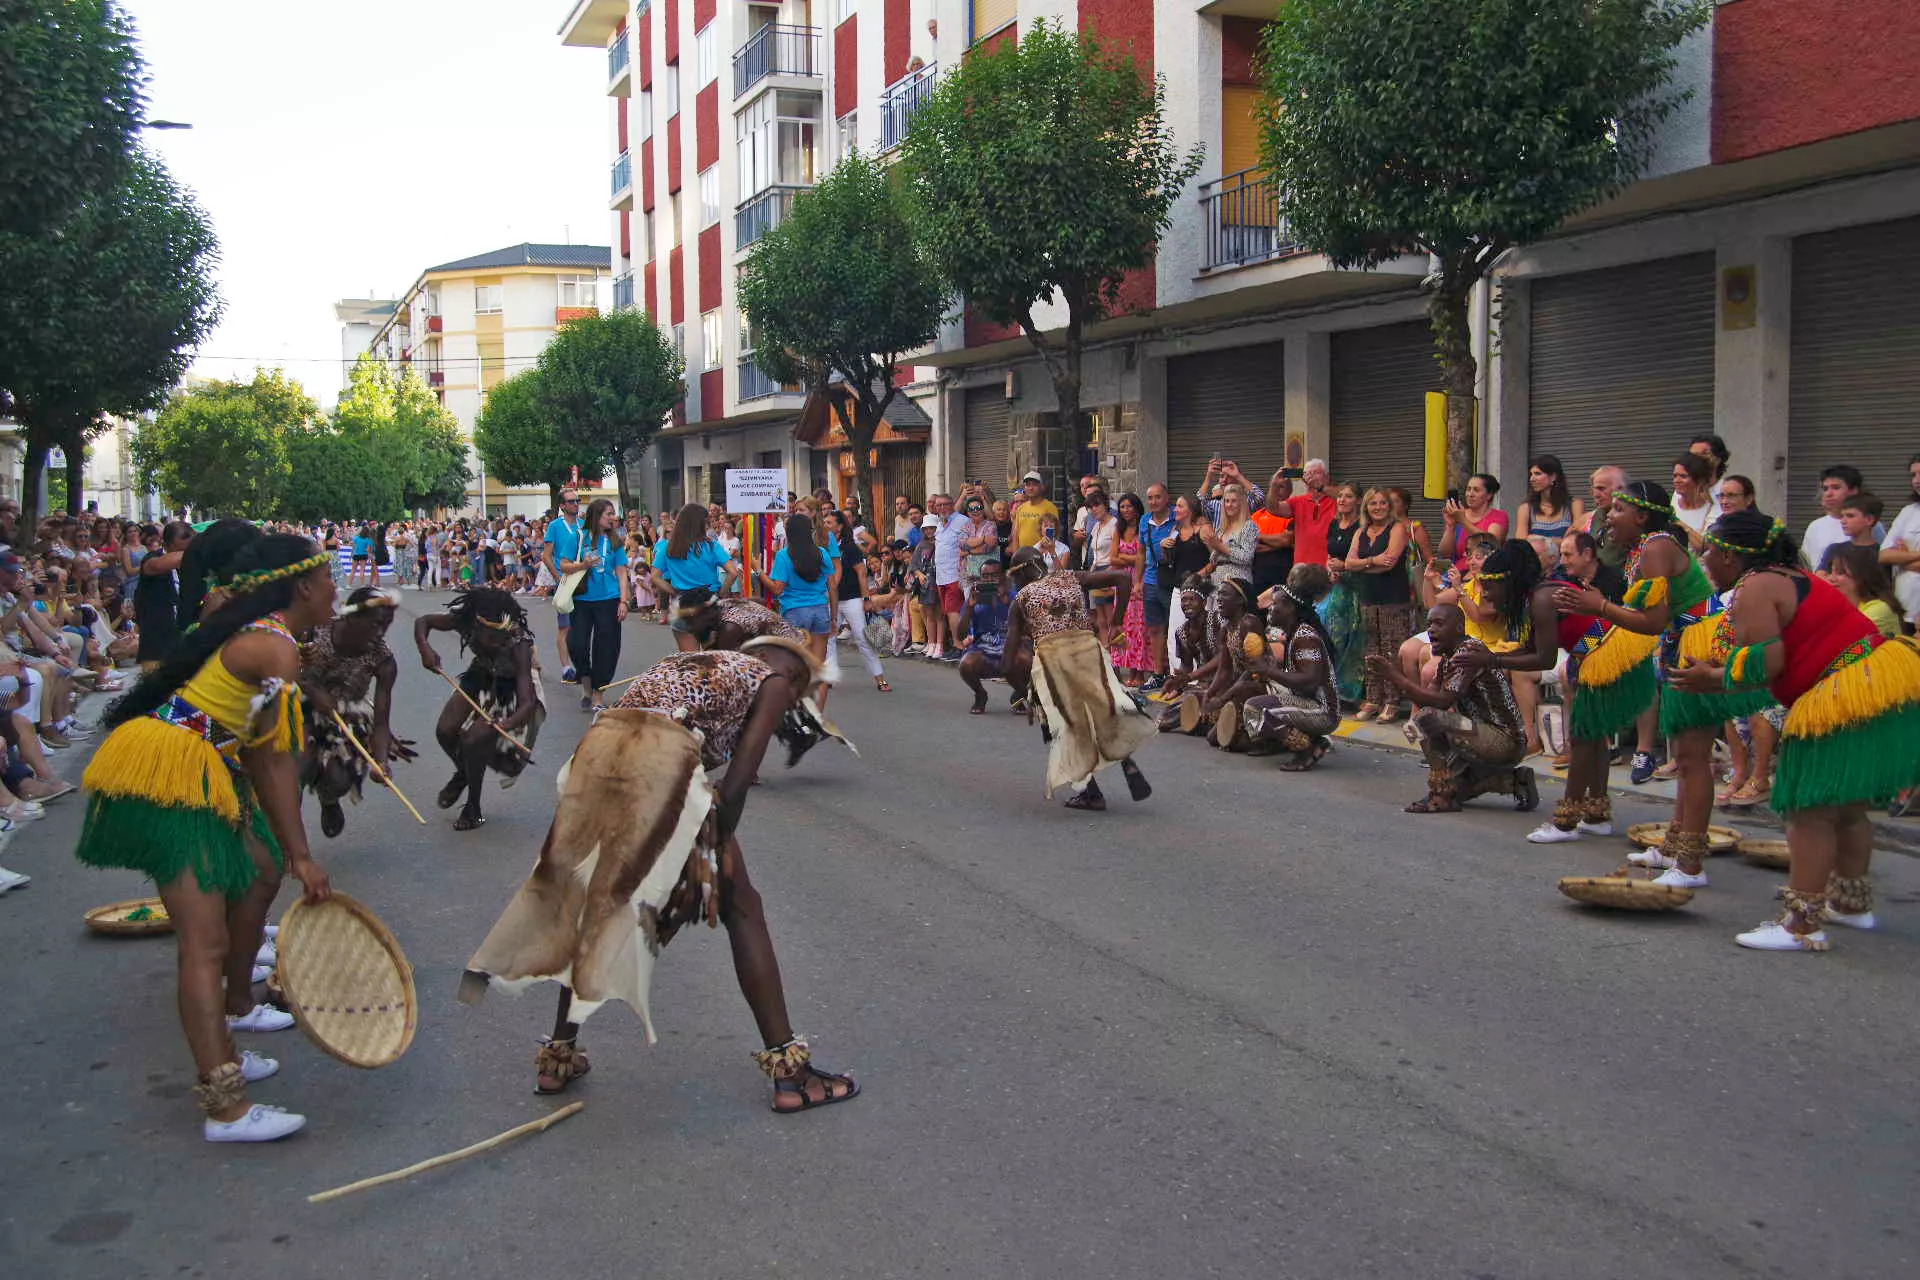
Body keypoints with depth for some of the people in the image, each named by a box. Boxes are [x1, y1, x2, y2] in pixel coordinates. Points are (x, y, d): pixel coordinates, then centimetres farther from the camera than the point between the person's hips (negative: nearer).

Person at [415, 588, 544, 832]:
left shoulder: (518, 644, -38)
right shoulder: (464, 622, -28)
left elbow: (528, 703, -41)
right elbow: (422, 622, -9)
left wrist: (507, 724, -62)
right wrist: (424, 648, -31)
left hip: (512, 688, -5)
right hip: (482, 677, 5)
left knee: (473, 739, -20)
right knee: (445, 731, -9)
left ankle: (473, 808, 4)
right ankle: (462, 774, 27)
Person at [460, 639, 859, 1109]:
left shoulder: (682, 662, 36)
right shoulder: (772, 679, 17)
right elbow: (736, 782, 4)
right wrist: (717, 849, 9)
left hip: (594, 751, 6)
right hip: (665, 762, -6)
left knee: (596, 902, 25)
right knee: (742, 909, 7)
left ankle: (557, 1058, 31)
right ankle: (788, 1070, 8)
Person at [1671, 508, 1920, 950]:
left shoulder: (1752, 590, -12)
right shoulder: (1786, 577, 19)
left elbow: (1765, 666, -20)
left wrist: (1712, 679, -5)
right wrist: (1720, 669, 12)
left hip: (1847, 701, -11)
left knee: (1809, 811, -8)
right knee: (1847, 808, 22)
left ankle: (1803, 925, -9)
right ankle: (1852, 902, 35)